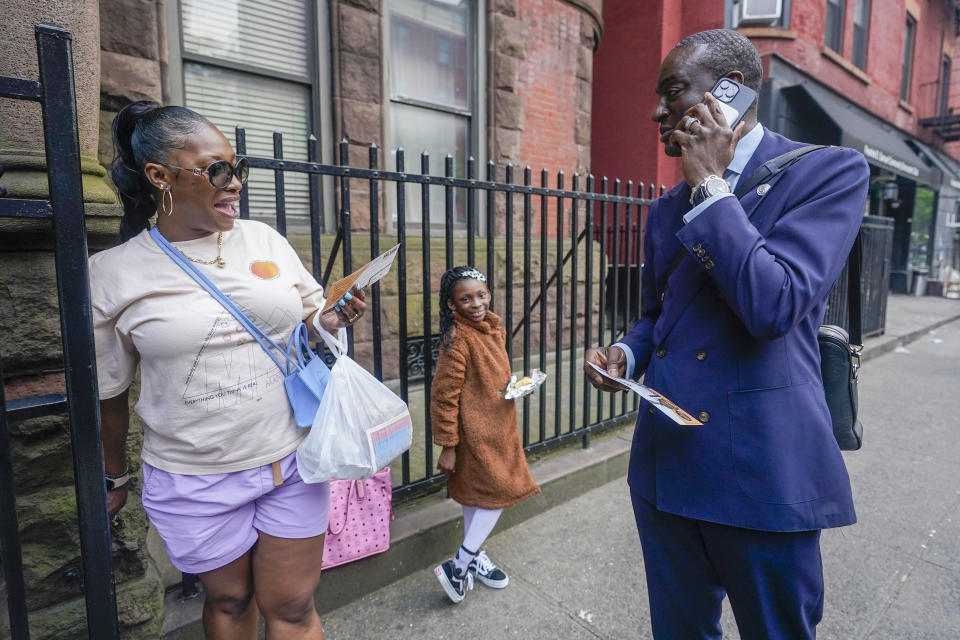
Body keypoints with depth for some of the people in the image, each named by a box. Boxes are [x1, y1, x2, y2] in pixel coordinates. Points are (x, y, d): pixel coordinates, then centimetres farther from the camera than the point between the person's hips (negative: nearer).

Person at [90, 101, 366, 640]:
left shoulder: (265, 239, -1)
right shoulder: (112, 273, -6)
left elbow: (313, 318, 10)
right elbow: (109, 391, 4)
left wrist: (336, 317, -13)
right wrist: (114, 476, 15)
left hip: (292, 462, 1)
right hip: (194, 482, -1)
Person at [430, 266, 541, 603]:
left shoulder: (492, 328, 5)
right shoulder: (458, 338, -21)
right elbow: (444, 395, -21)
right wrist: (447, 446, -19)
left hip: (496, 427, 8)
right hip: (475, 431, -8)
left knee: (476, 494, 19)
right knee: (499, 493, -2)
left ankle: (474, 556, 37)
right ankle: (458, 567, 10)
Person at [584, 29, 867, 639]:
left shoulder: (831, 172, -7)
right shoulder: (669, 206, 11)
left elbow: (773, 306, -22)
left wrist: (709, 183, -15)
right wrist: (625, 354, -3)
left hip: (762, 473, -5)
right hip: (664, 464, 6)